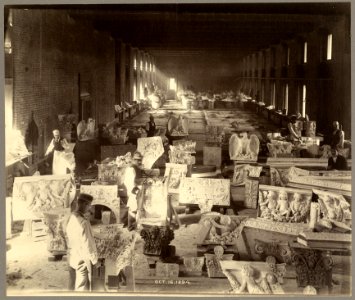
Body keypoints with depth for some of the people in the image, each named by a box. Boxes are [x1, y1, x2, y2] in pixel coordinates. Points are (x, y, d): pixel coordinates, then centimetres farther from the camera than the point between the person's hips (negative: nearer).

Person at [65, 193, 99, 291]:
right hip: (82, 260, -8)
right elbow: (87, 244, -22)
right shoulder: (82, 222, -26)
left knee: (73, 287, 19)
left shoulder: (71, 218, 0)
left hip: (72, 258, 8)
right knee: (82, 288, 4)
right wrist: (95, 260, -12)